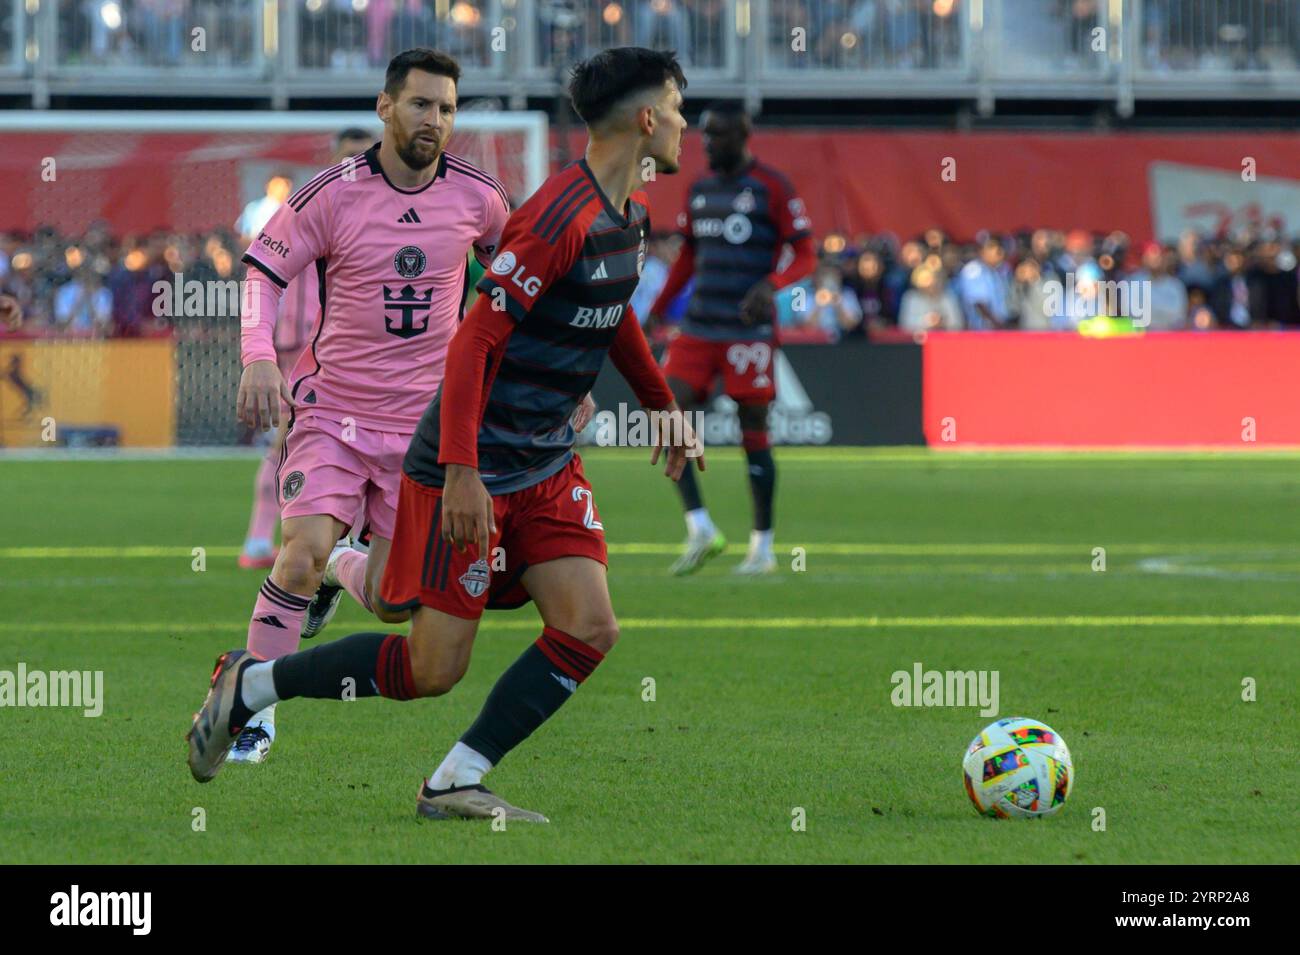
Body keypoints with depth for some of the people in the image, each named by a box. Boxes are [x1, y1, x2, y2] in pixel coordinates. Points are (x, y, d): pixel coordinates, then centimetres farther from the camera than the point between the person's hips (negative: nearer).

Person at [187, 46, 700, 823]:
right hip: (474, 469, -9)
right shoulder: (561, 219, -22)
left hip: (548, 466, 9)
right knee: (433, 667, -5)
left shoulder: (632, 211, 7)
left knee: (589, 629, -8)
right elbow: (473, 343, -24)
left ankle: (456, 784, -2)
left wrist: (664, 405, 30)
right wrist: (461, 470, -29)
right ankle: (250, 684, 13)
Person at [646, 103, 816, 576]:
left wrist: (771, 284, -25)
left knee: (753, 432, -1)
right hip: (698, 326, 6)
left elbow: (806, 257, -6)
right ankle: (700, 529, -4)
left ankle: (763, 547, 9)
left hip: (749, 329, -6)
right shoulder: (699, 189, 13)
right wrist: (654, 315, 16)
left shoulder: (772, 188, -6)